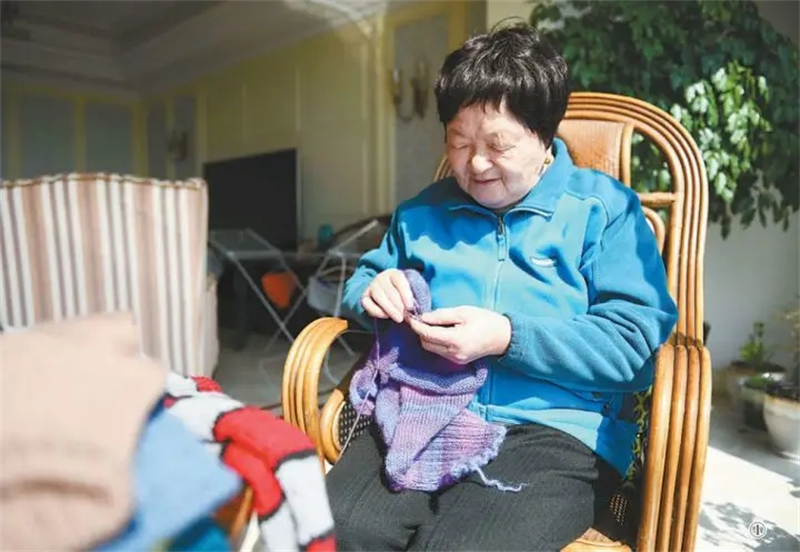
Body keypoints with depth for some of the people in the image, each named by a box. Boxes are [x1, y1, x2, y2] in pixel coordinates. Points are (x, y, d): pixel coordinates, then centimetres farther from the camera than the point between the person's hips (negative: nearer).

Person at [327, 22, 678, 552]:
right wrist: (374, 293, 0)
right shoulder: (421, 213, 18)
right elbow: (361, 282, 26)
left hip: (555, 431, -2)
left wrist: (510, 337, -16)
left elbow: (634, 341, -4)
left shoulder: (604, 208, 5)